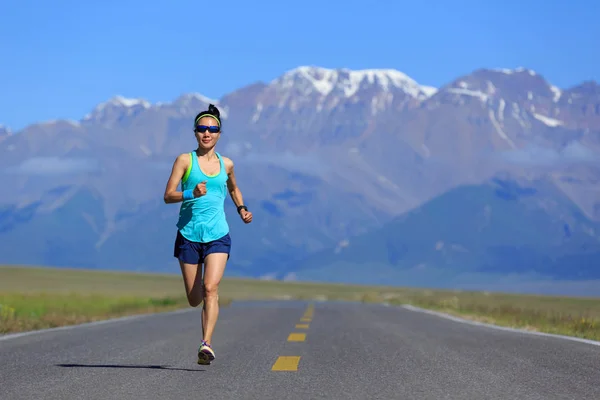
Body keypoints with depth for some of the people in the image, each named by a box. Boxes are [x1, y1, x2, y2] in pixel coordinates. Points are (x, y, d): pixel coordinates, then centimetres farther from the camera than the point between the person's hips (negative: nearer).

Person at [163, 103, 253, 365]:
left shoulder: (226, 164, 10)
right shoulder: (185, 160, 1)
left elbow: (233, 189, 31)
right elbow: (168, 196, -5)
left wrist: (241, 209, 13)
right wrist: (191, 194, -22)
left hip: (218, 236, 1)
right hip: (189, 235, -1)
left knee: (210, 289, -19)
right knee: (194, 299, 5)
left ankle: (206, 344, -25)